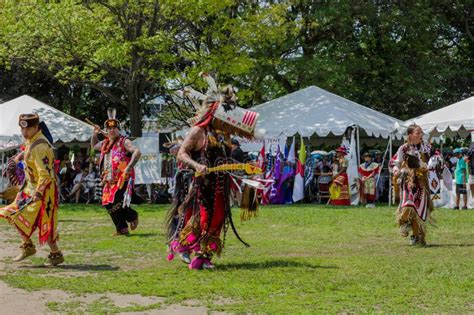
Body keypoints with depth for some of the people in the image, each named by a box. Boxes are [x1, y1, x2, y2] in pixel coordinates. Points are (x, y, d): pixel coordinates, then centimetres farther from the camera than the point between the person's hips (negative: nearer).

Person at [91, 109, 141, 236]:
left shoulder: (124, 142, -7)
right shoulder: (105, 143, 16)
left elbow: (137, 152, -18)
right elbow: (94, 146, 37)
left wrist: (129, 167, -25)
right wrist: (95, 134, 20)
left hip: (122, 179, -8)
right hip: (109, 180, 8)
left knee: (118, 204, -18)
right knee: (108, 204, 4)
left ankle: (133, 216, 10)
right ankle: (122, 229, 14)